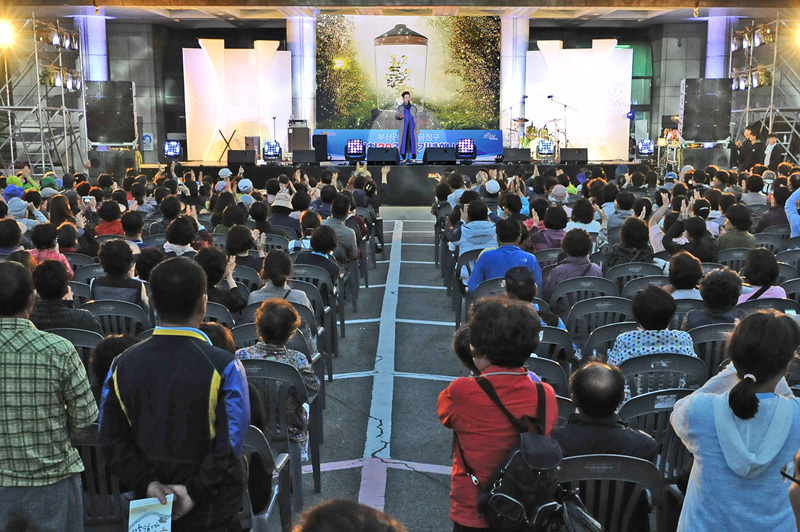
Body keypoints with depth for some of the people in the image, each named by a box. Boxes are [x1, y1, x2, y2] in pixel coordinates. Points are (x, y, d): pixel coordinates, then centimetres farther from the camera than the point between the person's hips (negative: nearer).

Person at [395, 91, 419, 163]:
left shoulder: (414, 107, 12)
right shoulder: (400, 107, 9)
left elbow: (417, 118, 10)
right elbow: (396, 116, 1)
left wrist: (417, 129, 3)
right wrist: (399, 116, -24)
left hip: (412, 127, 1)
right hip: (403, 128, 0)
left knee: (413, 142, -5)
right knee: (403, 142, -3)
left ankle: (413, 159, -2)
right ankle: (403, 159, 3)